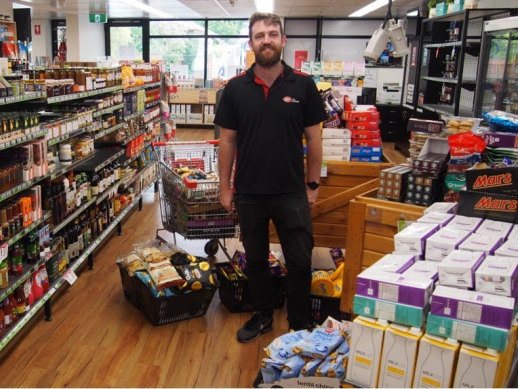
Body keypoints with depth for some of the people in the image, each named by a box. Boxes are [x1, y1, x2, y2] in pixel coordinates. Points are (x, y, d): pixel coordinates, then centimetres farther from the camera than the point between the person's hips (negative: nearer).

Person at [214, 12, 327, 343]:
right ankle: (262, 315, 37)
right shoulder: (236, 88, -1)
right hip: (249, 193, 2)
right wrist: (225, 187, 2)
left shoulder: (303, 85, -4)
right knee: (255, 259, 16)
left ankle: (300, 324, 28)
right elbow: (228, 140, 3)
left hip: (292, 192, -1)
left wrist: (313, 184, 0)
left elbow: (313, 138, 0)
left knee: (300, 262, 7)